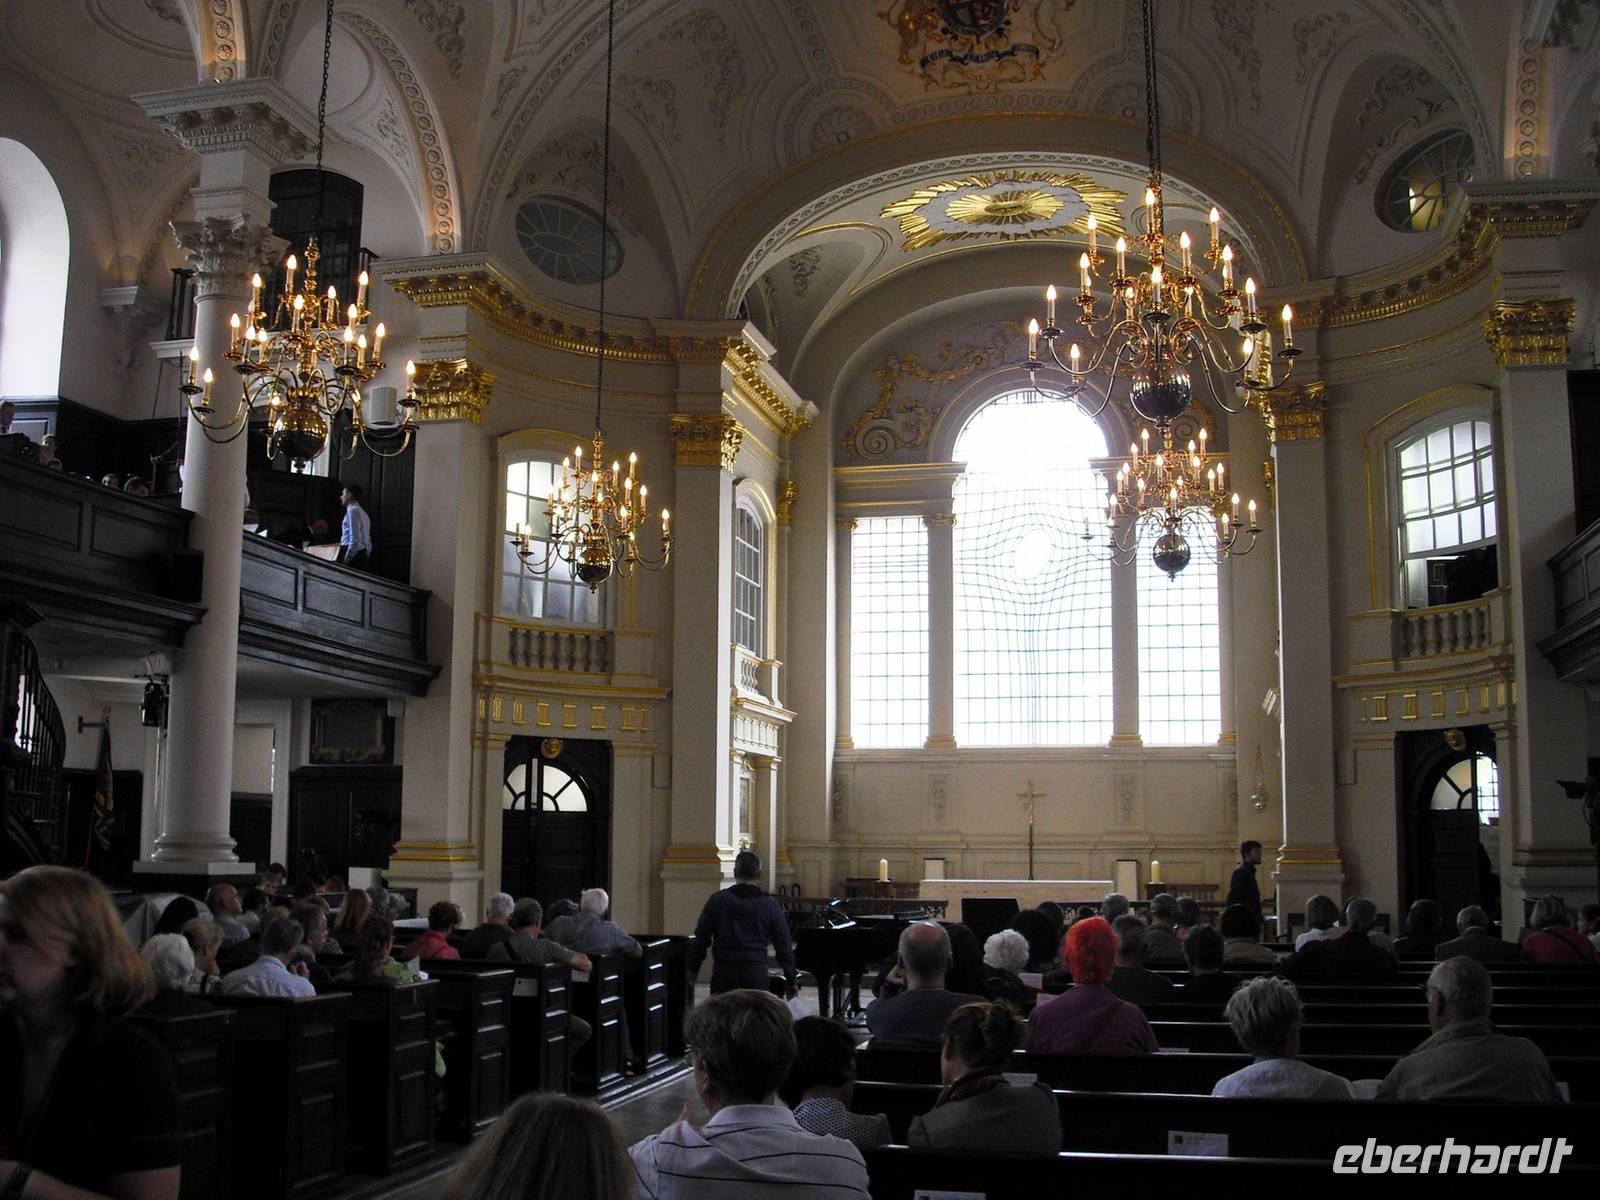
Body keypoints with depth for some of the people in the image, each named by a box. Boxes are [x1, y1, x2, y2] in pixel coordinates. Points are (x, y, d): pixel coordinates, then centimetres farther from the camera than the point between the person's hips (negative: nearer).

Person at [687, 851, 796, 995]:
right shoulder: (770, 905, 1)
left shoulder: (717, 901, 2)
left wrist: (693, 968, 14)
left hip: (723, 973, 1)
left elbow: (701, 938, 3)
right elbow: (784, 945, 3)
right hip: (756, 973, 0)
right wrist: (791, 980, 10)